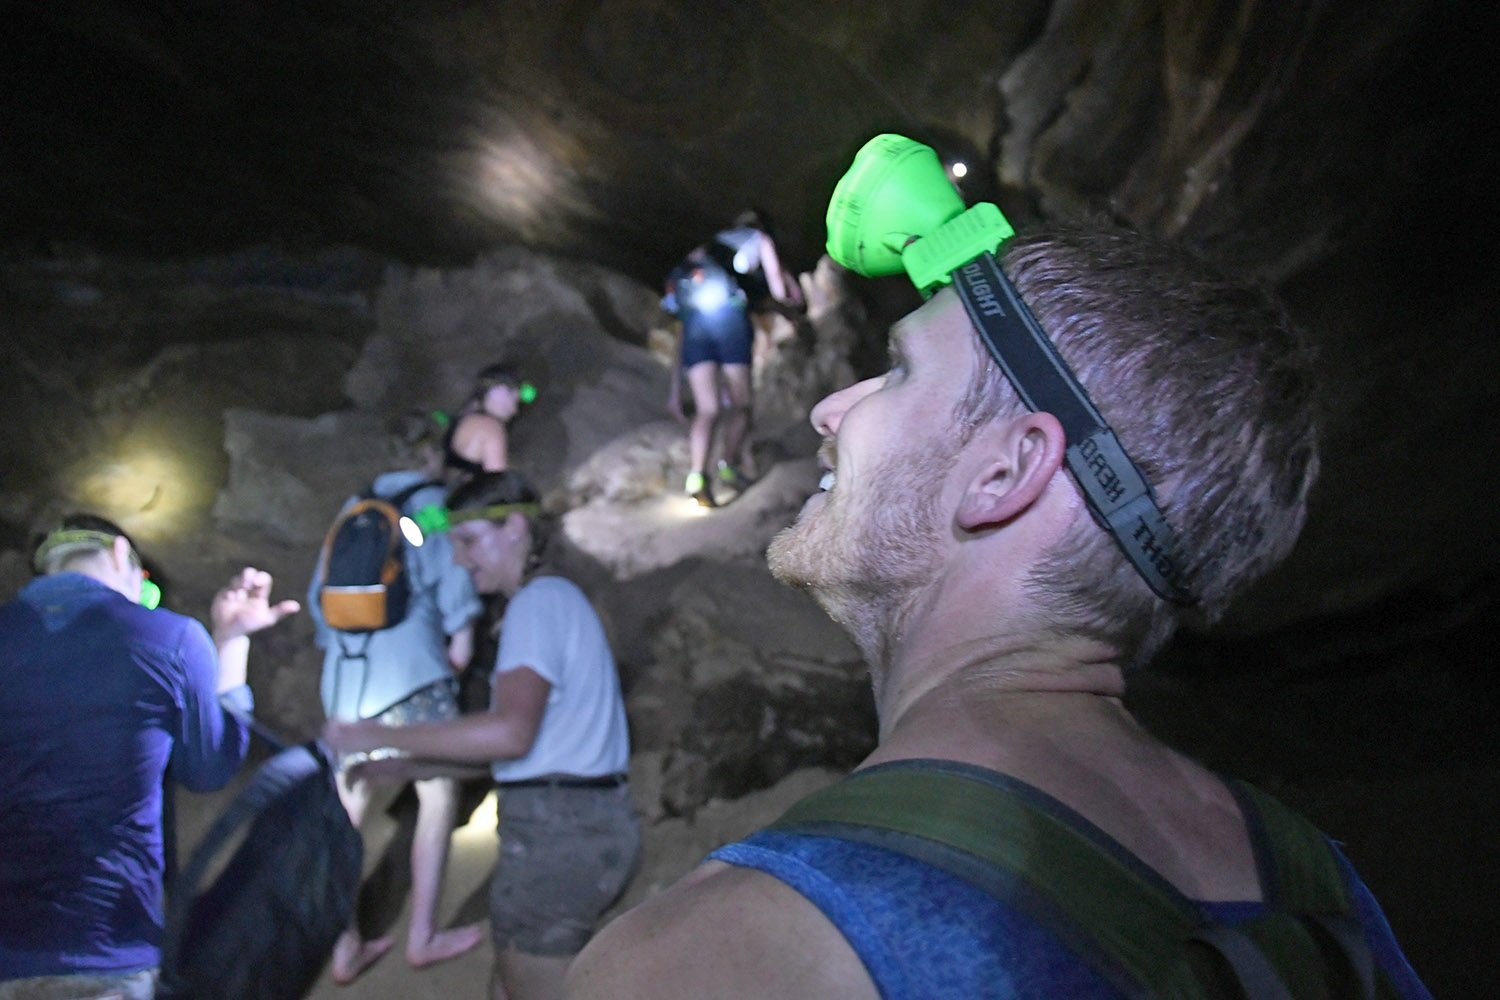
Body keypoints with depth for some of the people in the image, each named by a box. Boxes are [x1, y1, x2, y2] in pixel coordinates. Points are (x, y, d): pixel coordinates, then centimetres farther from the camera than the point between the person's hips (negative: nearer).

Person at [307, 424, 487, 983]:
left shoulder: (358, 506, 20)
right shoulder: (436, 502, 4)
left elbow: (320, 591, 19)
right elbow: (451, 570, -8)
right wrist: (462, 636, 1)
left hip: (343, 676, 6)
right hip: (411, 671, -5)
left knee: (348, 808, 11)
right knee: (438, 794, 9)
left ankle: (346, 949, 17)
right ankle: (422, 937, 15)